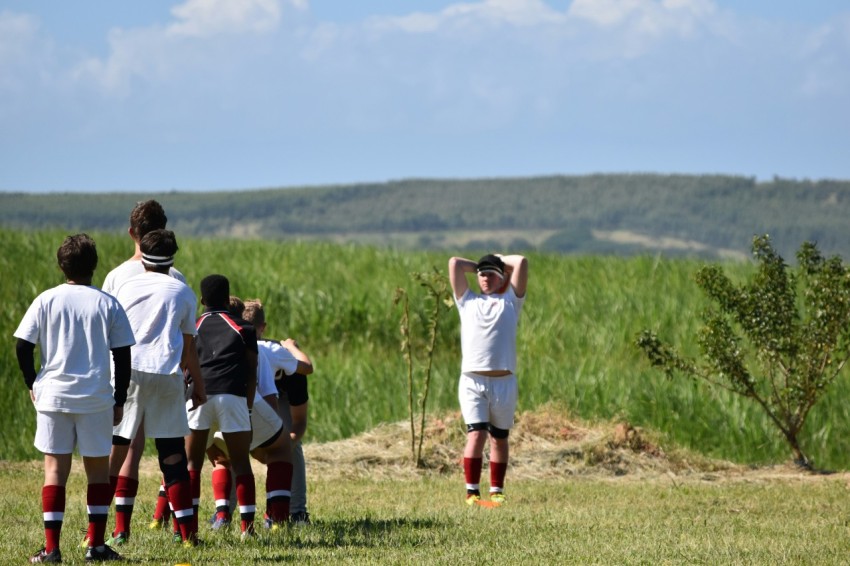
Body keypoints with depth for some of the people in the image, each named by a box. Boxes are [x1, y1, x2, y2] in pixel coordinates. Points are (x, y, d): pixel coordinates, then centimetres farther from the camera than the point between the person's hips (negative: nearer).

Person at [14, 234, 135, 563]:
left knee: (55, 469, 3)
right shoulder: (108, 304, 0)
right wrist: (120, 400, 9)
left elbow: (22, 347, -3)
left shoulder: (46, 300, -1)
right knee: (98, 470, 11)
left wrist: (32, 384, 12)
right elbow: (123, 357, 1)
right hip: (97, 399, 0)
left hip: (52, 396, 0)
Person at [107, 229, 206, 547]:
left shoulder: (126, 287, 10)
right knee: (172, 452, 3)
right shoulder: (182, 292, 11)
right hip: (167, 374, 0)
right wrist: (199, 384, 19)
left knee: (113, 448, 1)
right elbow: (188, 346, 11)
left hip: (128, 370, 0)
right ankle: (187, 530, 1)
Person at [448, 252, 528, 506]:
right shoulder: (467, 301, 16)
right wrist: (478, 265, 24)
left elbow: (521, 262, 5)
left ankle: (497, 490, 16)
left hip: (504, 382, 1)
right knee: (476, 434, -13)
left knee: (499, 438, 8)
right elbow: (454, 263, 12)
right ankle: (472, 491, -15)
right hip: (472, 381, -1)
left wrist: (500, 259, 21)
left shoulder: (510, 301, 14)